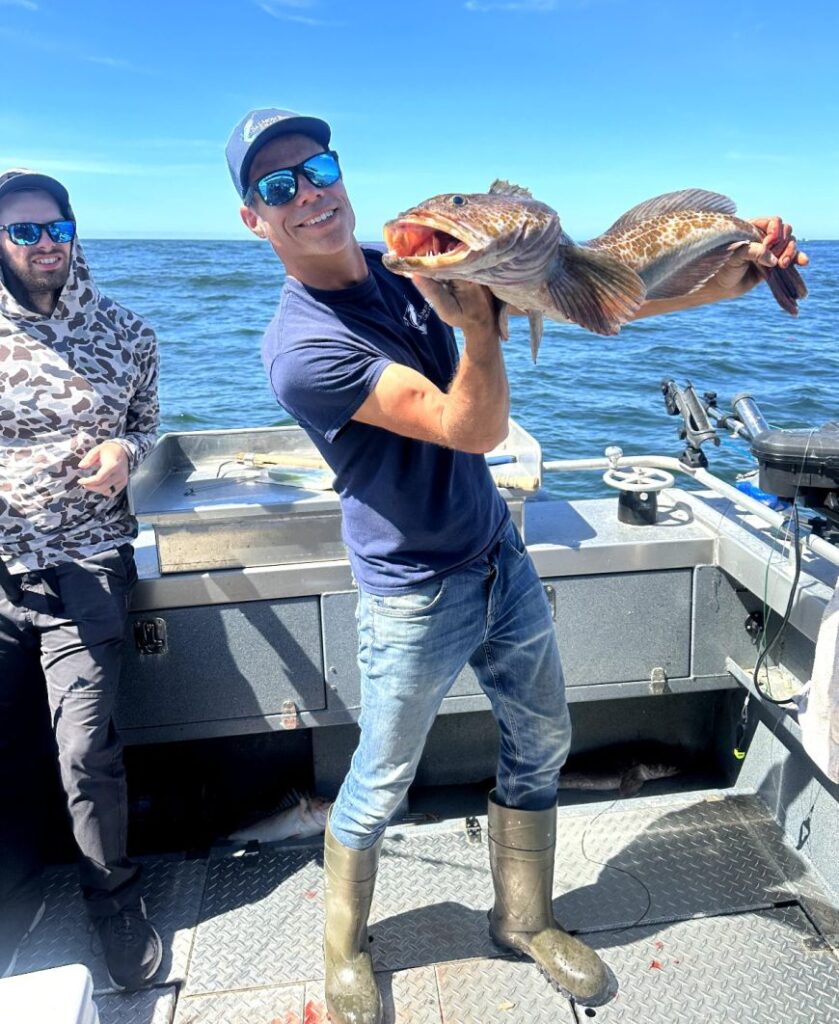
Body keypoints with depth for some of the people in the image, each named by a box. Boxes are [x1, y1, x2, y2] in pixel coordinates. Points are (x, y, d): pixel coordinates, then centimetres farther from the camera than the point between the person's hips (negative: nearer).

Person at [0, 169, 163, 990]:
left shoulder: (125, 335, 2)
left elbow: (146, 425, 14)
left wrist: (124, 450, -9)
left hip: (85, 568, -1)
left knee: (84, 750, -10)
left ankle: (115, 903, 17)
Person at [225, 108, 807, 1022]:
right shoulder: (301, 348, -22)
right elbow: (475, 429, -24)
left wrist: (725, 278, -9)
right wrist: (476, 319, -38)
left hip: (501, 560, 7)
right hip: (415, 598, -6)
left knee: (541, 745, 18)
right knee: (379, 788, 10)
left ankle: (523, 919, 42)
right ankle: (344, 948, 39)